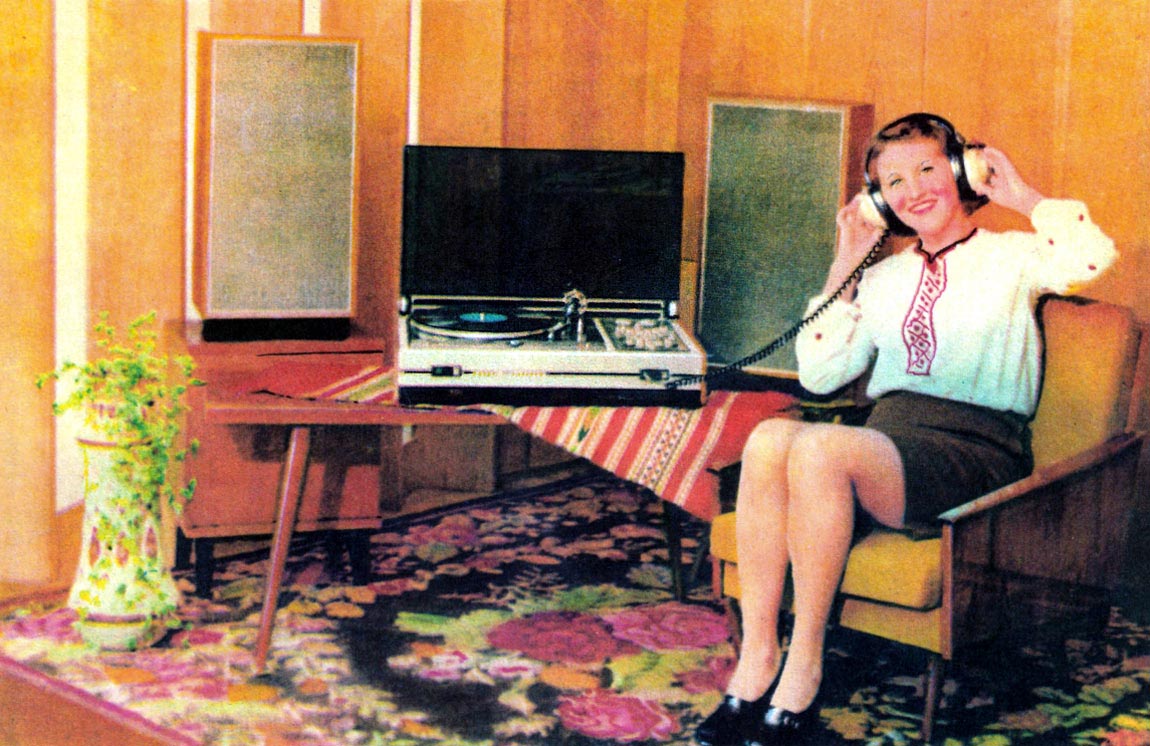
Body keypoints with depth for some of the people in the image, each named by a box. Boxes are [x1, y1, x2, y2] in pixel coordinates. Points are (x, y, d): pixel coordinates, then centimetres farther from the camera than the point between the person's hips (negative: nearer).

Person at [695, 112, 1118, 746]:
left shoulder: (1011, 256, 9)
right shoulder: (885, 277, 24)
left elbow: (1092, 257, -15)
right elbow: (820, 375, 17)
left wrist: (1021, 195, 0)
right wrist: (844, 268, 17)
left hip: (975, 450, -5)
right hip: (888, 435, 5)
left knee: (819, 448, -33)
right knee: (769, 438, -28)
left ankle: (803, 670, -26)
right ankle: (756, 659, -26)